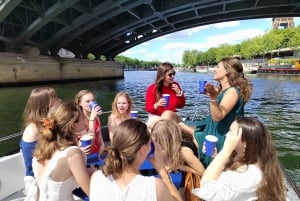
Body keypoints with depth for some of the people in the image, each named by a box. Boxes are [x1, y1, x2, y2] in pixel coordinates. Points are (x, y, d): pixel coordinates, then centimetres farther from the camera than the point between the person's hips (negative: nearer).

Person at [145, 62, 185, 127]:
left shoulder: (175, 86, 0)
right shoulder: (152, 88, -9)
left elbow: (181, 105, 6)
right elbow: (148, 108, -8)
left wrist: (179, 93, -10)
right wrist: (156, 105, -29)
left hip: (172, 116, 2)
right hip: (156, 117, -1)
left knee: (168, 114, -33)